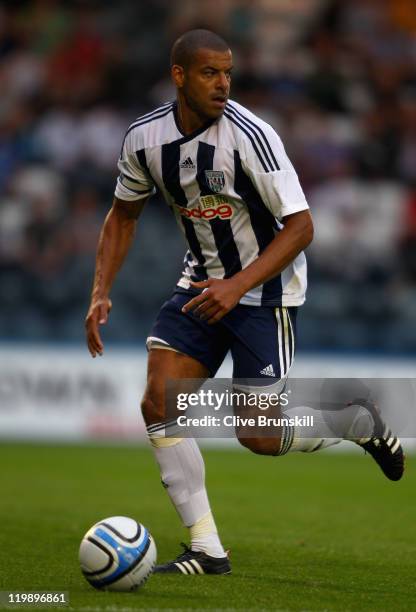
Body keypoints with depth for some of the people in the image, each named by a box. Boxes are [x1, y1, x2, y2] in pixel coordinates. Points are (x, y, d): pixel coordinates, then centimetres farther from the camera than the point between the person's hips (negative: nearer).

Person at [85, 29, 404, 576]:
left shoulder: (248, 135, -22)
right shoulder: (145, 137, -6)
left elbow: (300, 226, -20)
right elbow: (123, 214, 11)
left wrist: (238, 286, -29)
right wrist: (101, 294, -1)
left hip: (265, 288, -5)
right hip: (201, 284, 5)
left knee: (260, 438, -8)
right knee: (159, 402, -12)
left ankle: (357, 421, 23)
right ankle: (206, 551, -4)